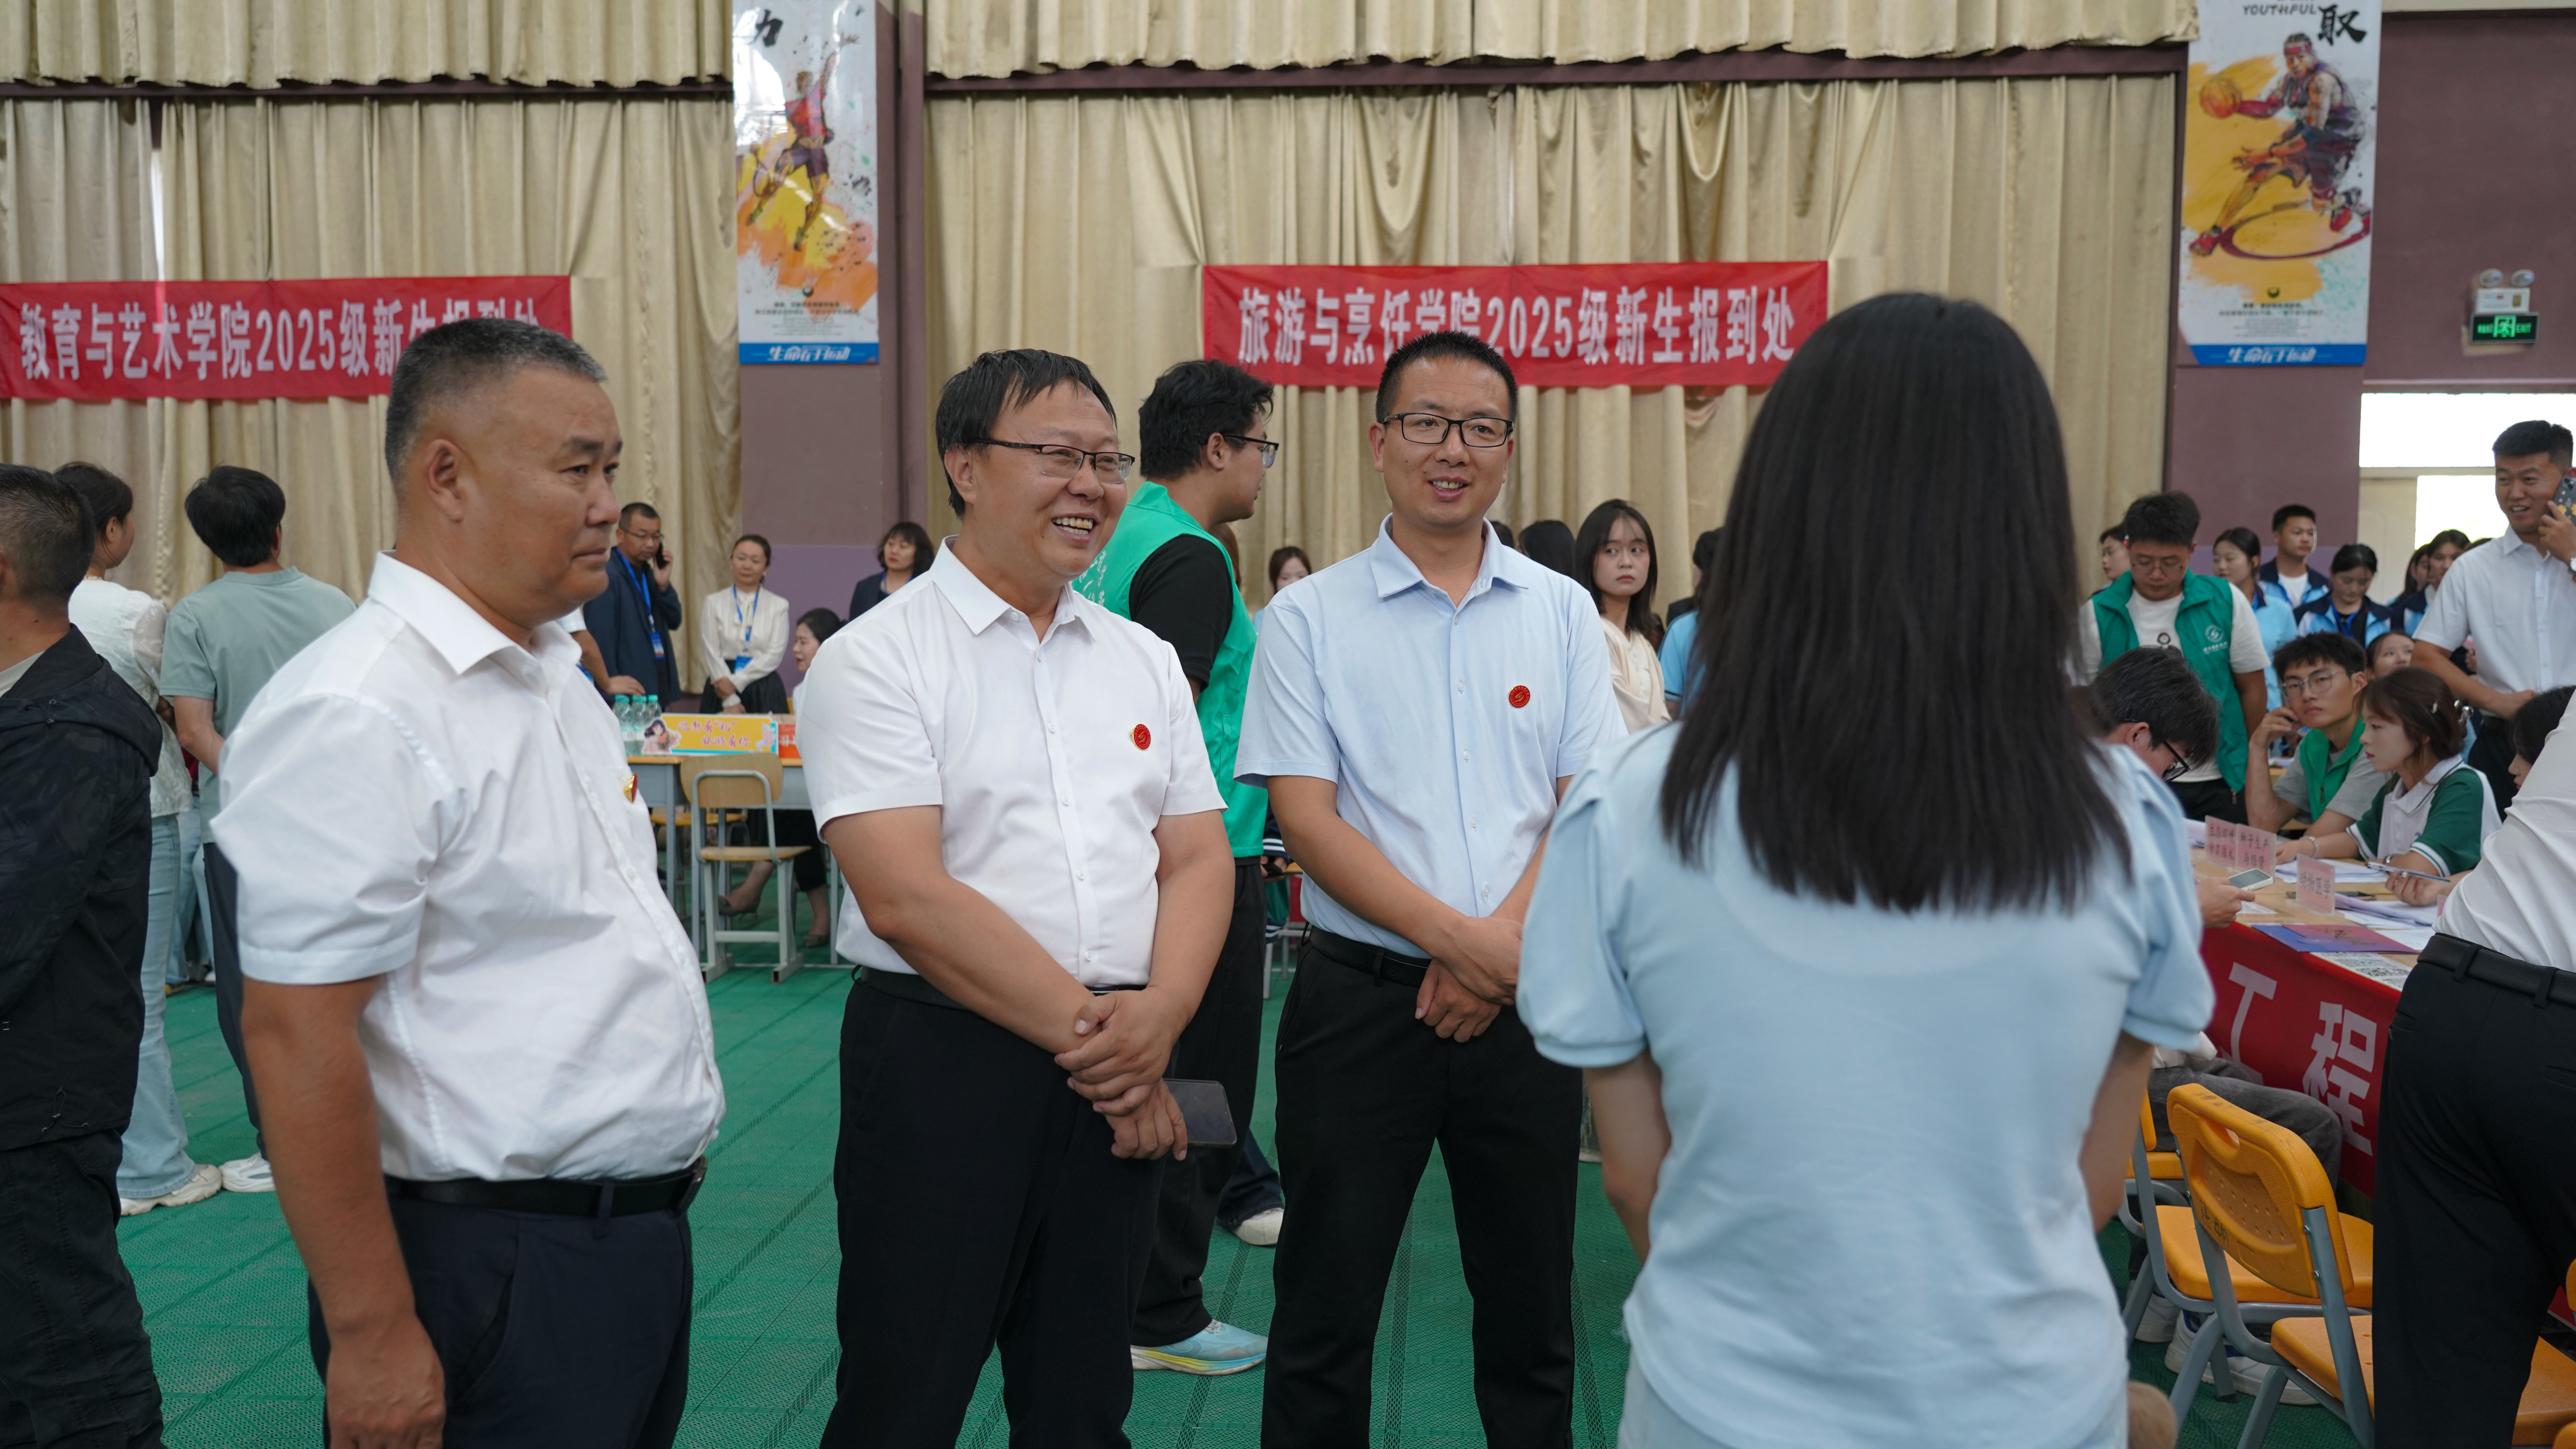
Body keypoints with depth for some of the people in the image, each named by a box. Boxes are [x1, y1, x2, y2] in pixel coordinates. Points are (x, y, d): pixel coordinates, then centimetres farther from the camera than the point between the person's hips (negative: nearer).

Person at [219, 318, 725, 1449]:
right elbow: (297, 1035, -22)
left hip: (639, 1227, 9)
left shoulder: (552, 674, 9)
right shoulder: (357, 713, -20)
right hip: (496, 1270, -8)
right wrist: (372, 1337, -20)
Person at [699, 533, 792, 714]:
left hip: (765, 692, 0)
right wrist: (731, 701, -11)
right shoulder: (714, 603, 5)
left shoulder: (778, 606, 4)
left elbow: (775, 655, -4)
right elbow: (712, 654, -2)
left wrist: (736, 681, -13)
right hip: (723, 692, 0)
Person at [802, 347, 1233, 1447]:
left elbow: (1199, 859, 7)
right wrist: (1088, 1030, -14)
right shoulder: (874, 661, -6)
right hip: (941, 1063, -5)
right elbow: (908, 899, -15)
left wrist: (1160, 1013, -12)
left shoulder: (1145, 662, 11)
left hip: (1125, 1076, 5)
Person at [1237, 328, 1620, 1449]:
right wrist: (1459, 937, -16)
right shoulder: (1308, 619, 0)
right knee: (1326, 1308, 6)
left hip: (1523, 1003, 2)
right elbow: (1306, 818, -7)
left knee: (1532, 1308, 13)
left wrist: (1505, 946, -13)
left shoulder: (1561, 612, 7)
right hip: (1361, 994, -2)